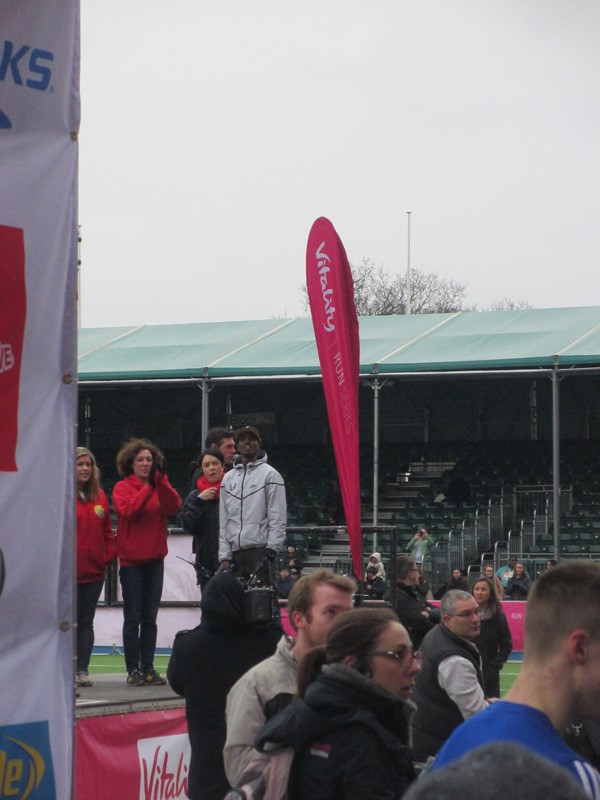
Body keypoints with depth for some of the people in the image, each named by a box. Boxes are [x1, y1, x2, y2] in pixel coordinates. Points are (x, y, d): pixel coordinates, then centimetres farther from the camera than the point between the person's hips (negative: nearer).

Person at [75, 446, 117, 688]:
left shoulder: (99, 496, 11)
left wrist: (108, 555, 3)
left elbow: (107, 531, 15)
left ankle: (82, 670, 11)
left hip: (94, 571, 5)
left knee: (86, 622, 7)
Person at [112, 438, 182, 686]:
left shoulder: (161, 485, 9)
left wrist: (160, 481, -20)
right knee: (133, 617, -2)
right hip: (131, 560, -4)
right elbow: (128, 510, -20)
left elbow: (173, 507, -10)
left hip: (155, 560, 4)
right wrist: (148, 487, -22)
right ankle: (133, 670, 1)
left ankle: (148, 669, 9)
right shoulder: (122, 487, -1)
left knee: (150, 618, 6)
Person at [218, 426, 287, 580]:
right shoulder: (228, 478, 18)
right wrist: (224, 556, 8)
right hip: (235, 550, 5)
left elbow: (278, 517, -4)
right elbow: (223, 521, 16)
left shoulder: (270, 474, 2)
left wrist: (271, 549, -13)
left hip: (260, 550, -5)